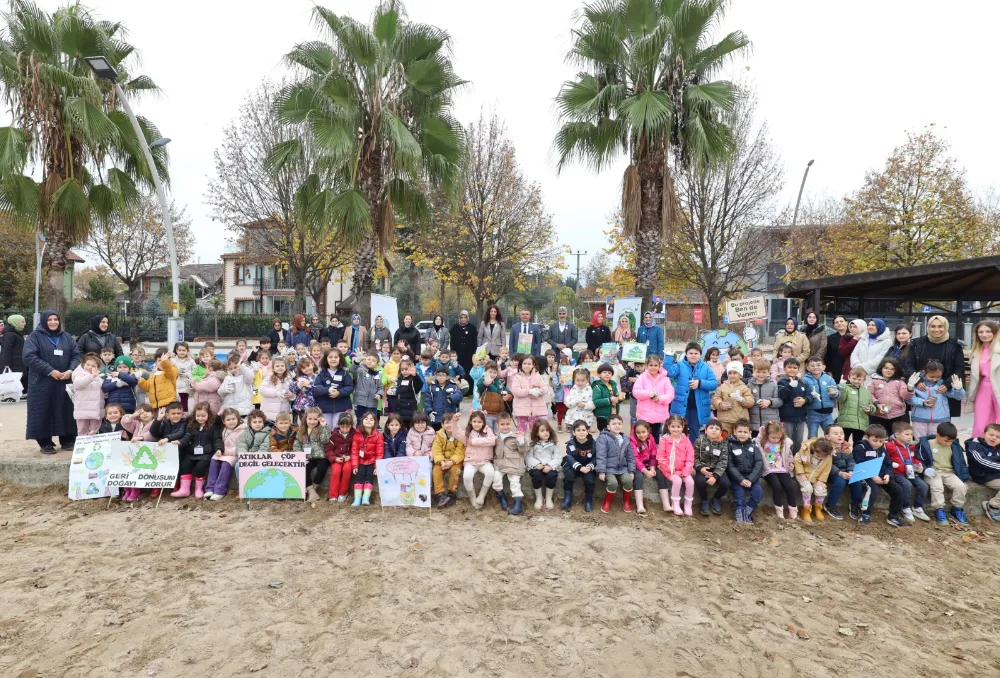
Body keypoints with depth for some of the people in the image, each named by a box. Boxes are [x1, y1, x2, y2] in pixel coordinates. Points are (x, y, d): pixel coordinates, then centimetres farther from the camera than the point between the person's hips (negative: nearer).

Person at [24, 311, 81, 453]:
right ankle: (45, 443, 9)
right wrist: (50, 371, -18)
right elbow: (28, 356, -12)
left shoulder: (67, 337, 12)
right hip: (42, 383, -3)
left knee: (66, 411, 7)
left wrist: (71, 370, -12)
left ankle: (67, 440, 15)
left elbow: (77, 354, 7)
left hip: (65, 382, 3)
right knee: (43, 413, 0)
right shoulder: (35, 336, -1)